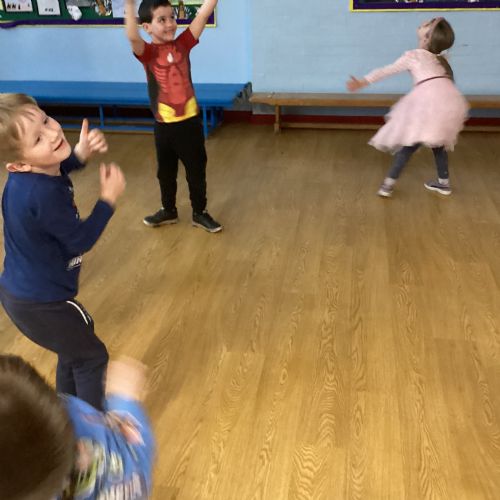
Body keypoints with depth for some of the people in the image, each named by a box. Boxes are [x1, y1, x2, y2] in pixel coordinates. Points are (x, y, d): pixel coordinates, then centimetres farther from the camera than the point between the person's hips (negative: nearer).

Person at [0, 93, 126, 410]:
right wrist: (109, 197, -11)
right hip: (40, 303, -9)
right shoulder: (44, 195, -34)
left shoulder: (29, 175, -8)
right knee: (92, 357, 13)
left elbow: (56, 168, 17)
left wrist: (81, 153, -3)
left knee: (74, 347, 29)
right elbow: (81, 241, -20)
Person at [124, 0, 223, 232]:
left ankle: (200, 213, 27)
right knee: (165, 171, 17)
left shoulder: (183, 44, -2)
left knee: (196, 170, 11)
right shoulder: (147, 52, -9)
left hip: (190, 121, 1)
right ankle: (168, 210, 37)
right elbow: (132, 37, -31)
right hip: (164, 125, -1)